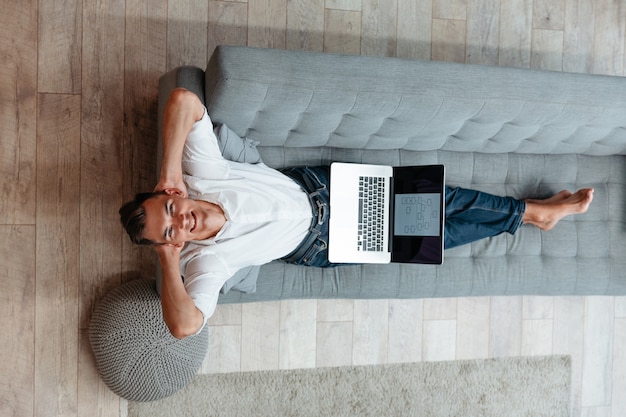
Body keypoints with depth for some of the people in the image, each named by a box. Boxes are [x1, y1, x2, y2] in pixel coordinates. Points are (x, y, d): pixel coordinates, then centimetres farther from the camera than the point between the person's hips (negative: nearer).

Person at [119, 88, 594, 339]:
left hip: (318, 186, 2)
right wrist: (168, 260, -33)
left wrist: (169, 173, -31)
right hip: (321, 248, -2)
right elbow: (185, 324, -38)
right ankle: (528, 213, 23)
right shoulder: (205, 261, -24)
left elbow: (184, 99, -27)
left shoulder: (199, 175, -20)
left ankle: (530, 210, 24)